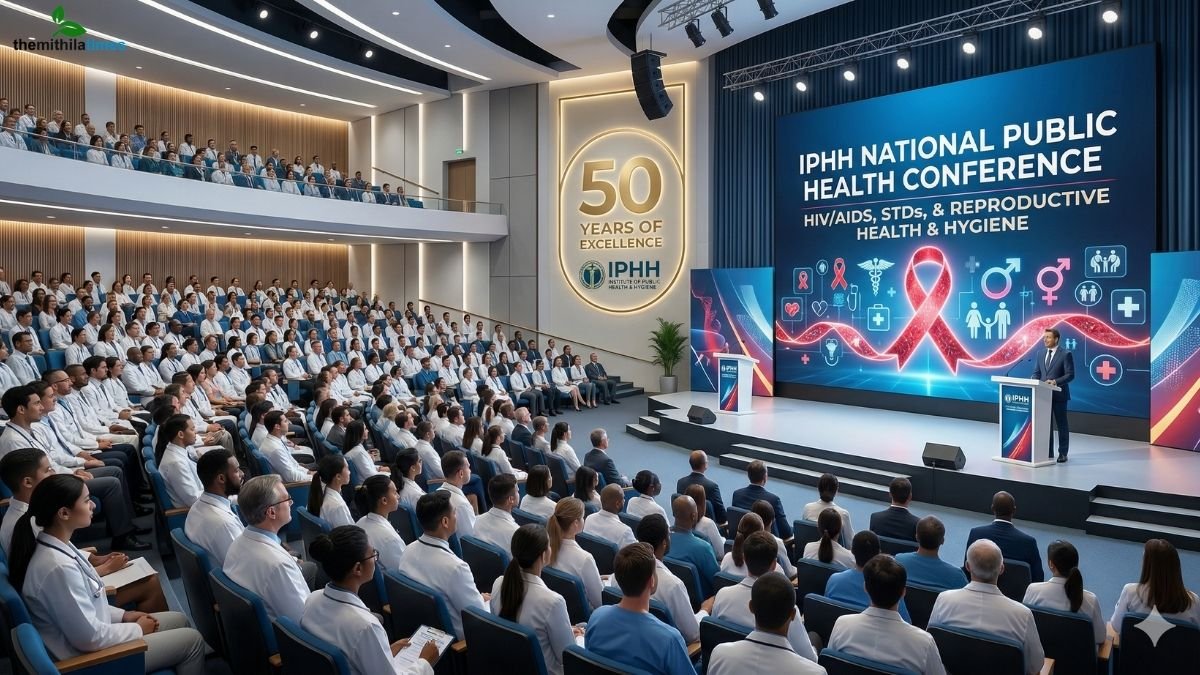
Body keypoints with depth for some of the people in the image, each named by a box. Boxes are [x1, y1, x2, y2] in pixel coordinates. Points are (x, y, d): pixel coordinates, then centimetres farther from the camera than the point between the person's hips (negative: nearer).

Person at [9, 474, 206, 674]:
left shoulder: (54, 547, -3)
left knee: (179, 620, 15)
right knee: (191, 640, -2)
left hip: (91, 635, 9)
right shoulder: (58, 567, -32)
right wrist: (138, 629, -10)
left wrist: (123, 615, 6)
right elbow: (90, 638, -25)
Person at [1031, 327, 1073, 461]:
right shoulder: (1041, 355, 12)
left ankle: (1063, 453, 12)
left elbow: (1070, 374, -11)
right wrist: (1034, 380, -9)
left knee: (1061, 424, 4)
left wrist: (1055, 381, -24)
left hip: (1058, 395, -5)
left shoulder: (1066, 354, -5)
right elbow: (1036, 373, 12)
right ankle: (1048, 453, 15)